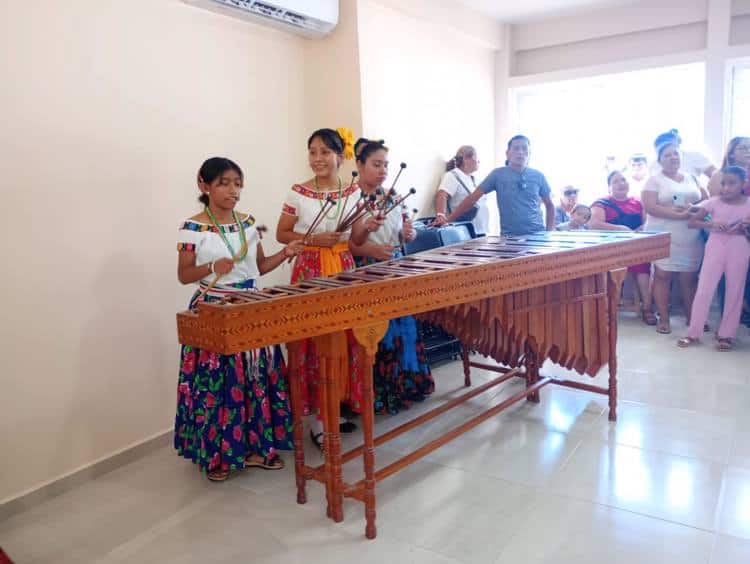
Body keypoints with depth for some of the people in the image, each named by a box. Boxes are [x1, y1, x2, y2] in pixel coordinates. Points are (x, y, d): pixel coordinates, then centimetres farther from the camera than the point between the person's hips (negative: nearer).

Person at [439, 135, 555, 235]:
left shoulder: (538, 176, 5)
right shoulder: (498, 174, -1)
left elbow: (549, 205, 16)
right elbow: (472, 198, -4)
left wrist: (550, 232, 4)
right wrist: (448, 220, -10)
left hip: (537, 235, 2)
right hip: (509, 236, -2)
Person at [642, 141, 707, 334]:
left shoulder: (691, 178, 17)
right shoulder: (654, 181, 1)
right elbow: (651, 207, -12)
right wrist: (680, 214, -19)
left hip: (691, 238, 4)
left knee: (690, 277, 6)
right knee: (663, 275, -5)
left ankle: (691, 318, 17)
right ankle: (663, 319, 3)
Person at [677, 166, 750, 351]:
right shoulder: (713, 202, -4)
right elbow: (692, 222, -2)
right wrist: (711, 224, -17)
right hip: (715, 246, -1)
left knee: (734, 292, 7)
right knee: (704, 289, -1)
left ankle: (726, 334, 18)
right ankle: (693, 333, 7)